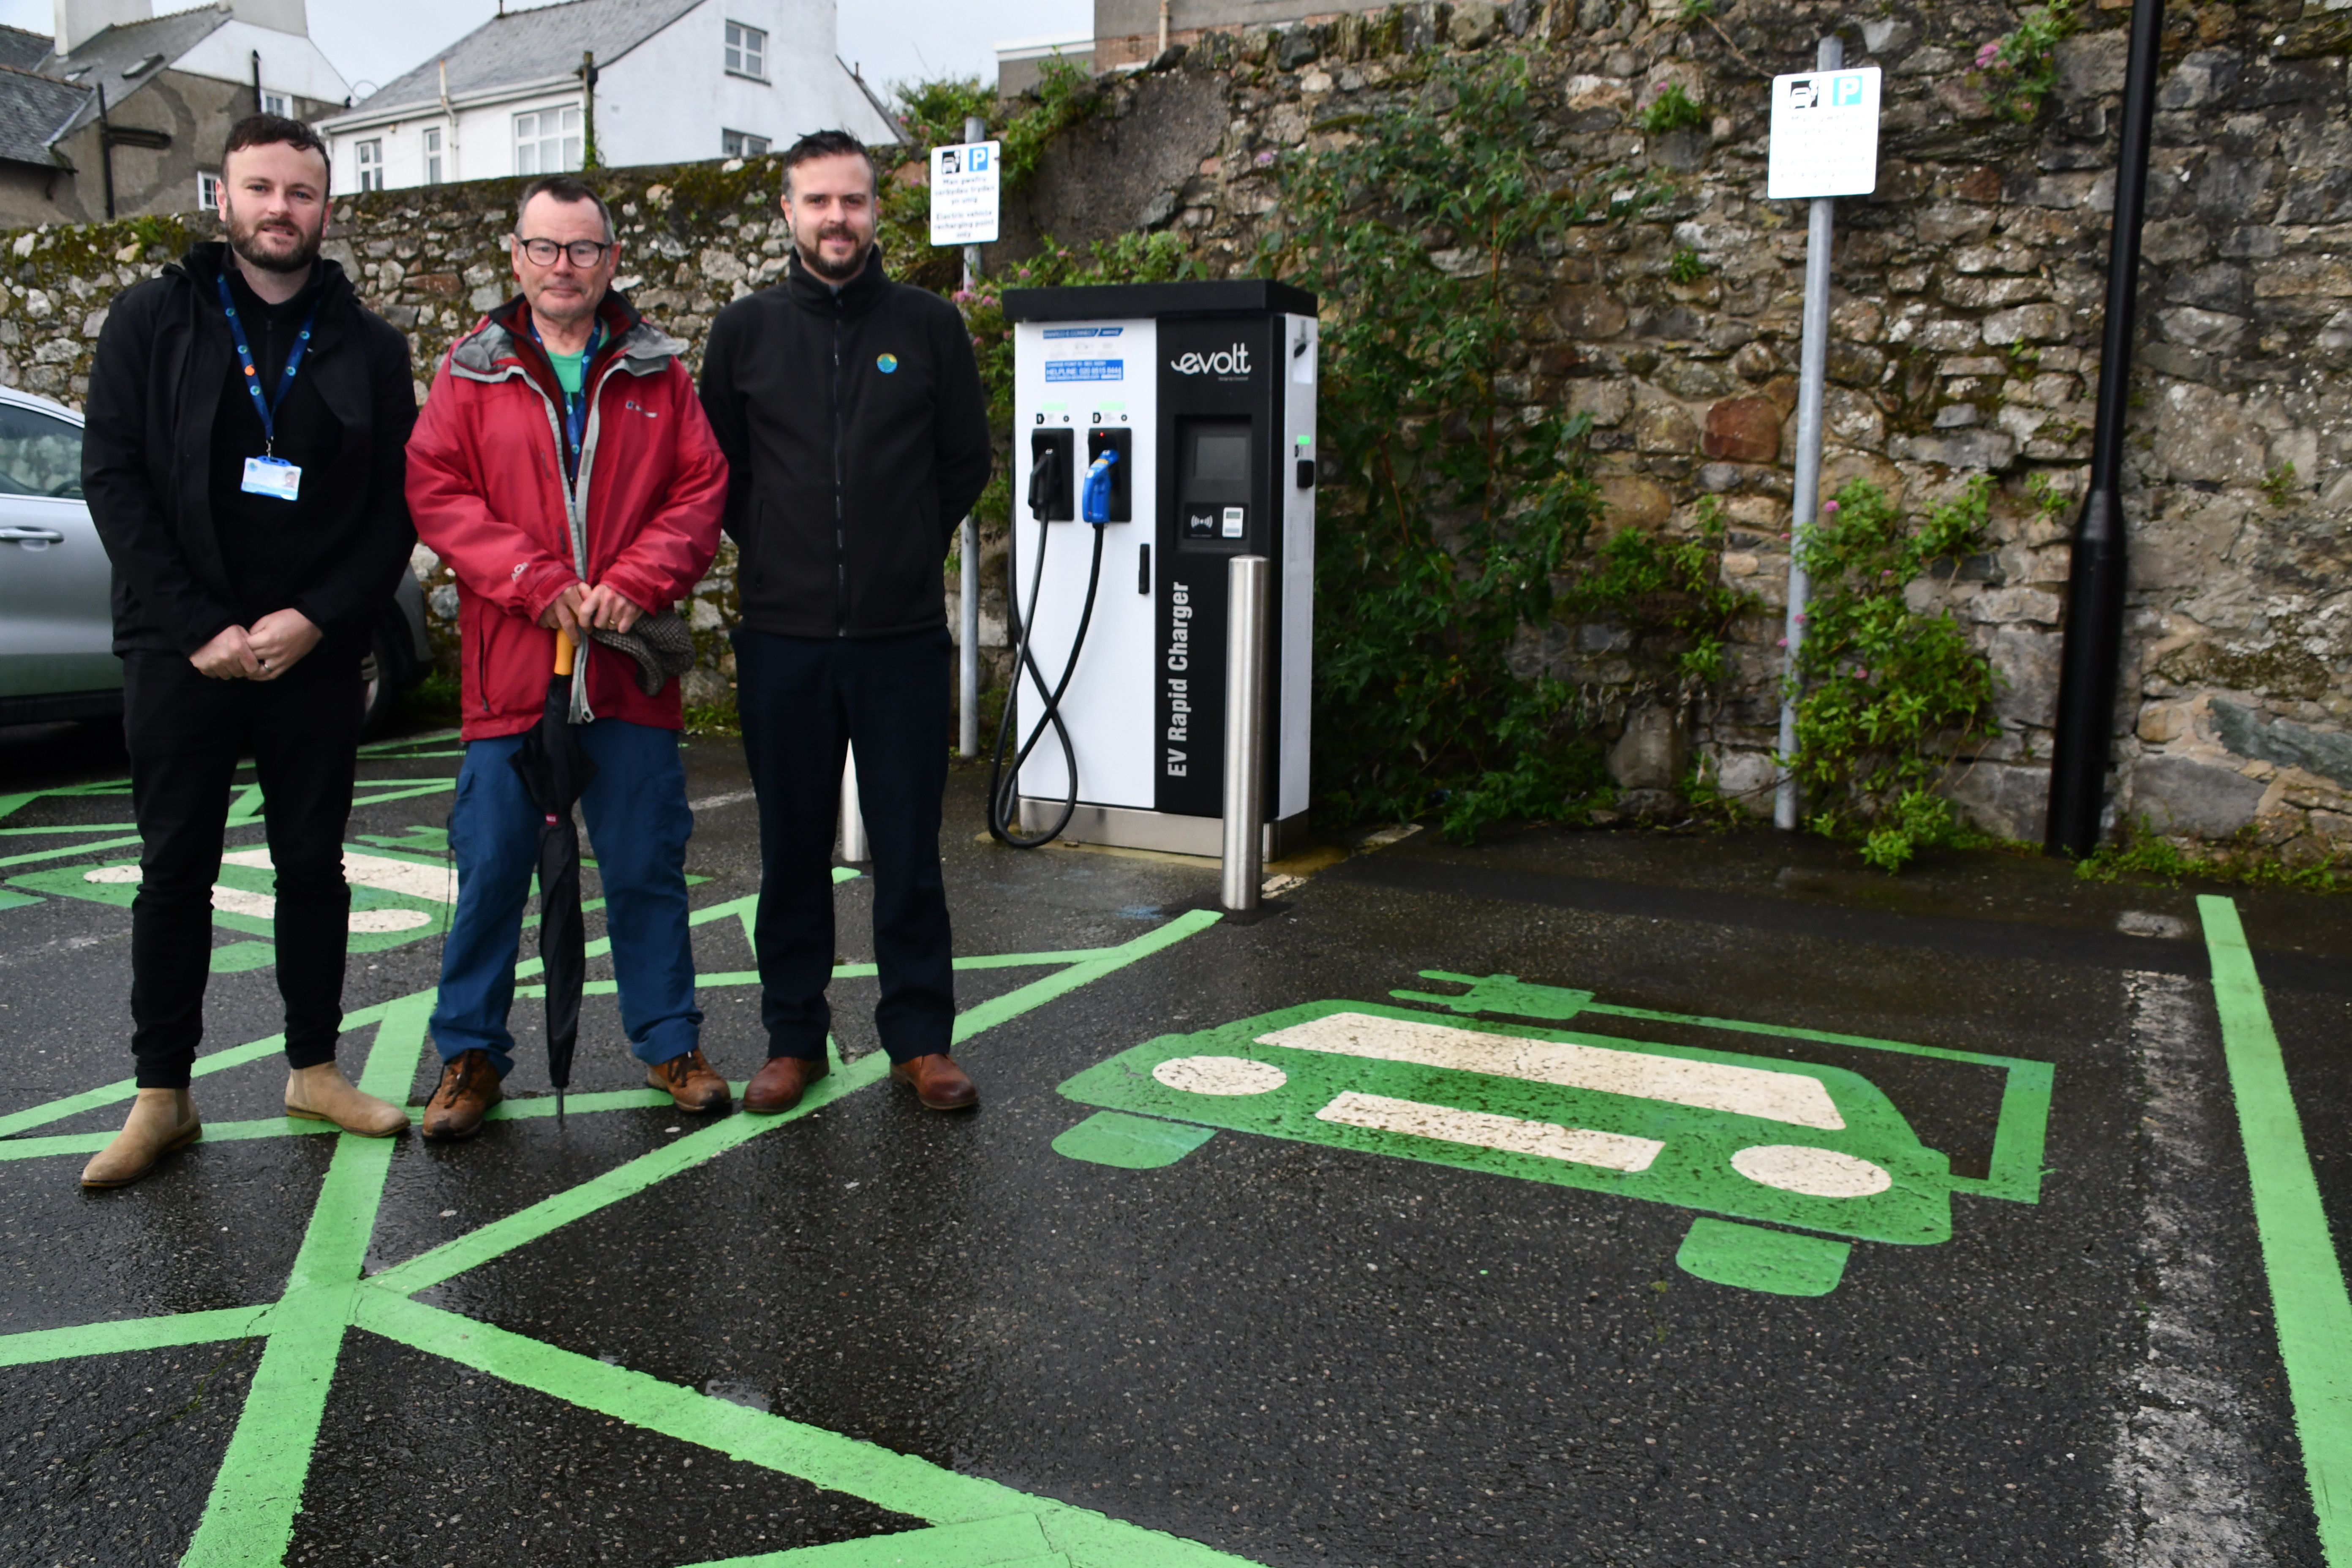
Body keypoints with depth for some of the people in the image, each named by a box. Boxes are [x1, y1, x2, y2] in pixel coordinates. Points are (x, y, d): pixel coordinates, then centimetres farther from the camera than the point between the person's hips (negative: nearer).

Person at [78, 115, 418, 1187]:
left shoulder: (367, 347, 6)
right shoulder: (153, 322, 3)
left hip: (315, 651, 1)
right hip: (180, 650, -1)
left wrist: (315, 619, -11)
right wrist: (201, 626, -12)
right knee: (175, 870, 4)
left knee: (313, 861, 8)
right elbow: (113, 478, -3)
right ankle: (162, 1095, 14)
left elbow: (395, 505, 2)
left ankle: (315, 1068, 21)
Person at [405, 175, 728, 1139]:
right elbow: (436, 491, 0)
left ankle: (669, 1041, 21)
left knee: (646, 865, 7)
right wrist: (535, 583, -12)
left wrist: (635, 583, -11)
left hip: (632, 667, 0)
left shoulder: (659, 374, 9)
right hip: (509, 664, 0)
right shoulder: (470, 372, 8)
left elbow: (702, 489, 3)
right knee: (491, 869, 6)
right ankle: (470, 1053, 20)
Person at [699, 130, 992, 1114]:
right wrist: (774, 552, 9)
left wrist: (909, 550, 9)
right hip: (783, 636, 1)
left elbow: (967, 461, 11)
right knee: (793, 847, 9)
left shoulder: (929, 327, 4)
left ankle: (920, 1036, 17)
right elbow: (717, 464, 15)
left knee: (908, 847, 4)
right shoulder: (746, 330, 7)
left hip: (902, 635, -1)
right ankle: (793, 1037, 22)